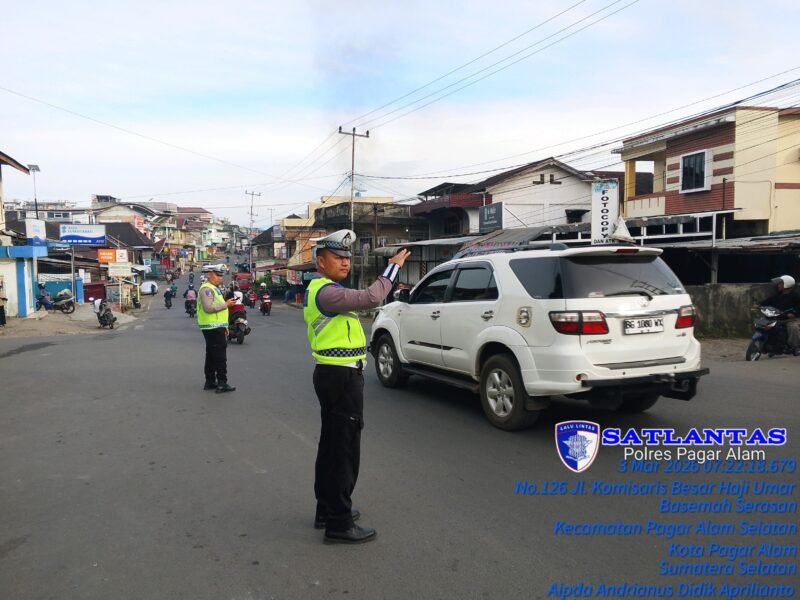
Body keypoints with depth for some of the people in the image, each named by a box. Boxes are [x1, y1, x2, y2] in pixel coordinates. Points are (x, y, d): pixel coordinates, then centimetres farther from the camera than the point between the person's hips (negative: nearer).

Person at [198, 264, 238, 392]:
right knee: (220, 356, -9)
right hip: (213, 328, -10)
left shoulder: (214, 288, 21)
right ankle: (222, 383, -8)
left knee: (212, 356, 13)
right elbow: (208, 307, -25)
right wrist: (226, 304, -19)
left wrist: (224, 327, 22)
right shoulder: (206, 288, -13)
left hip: (216, 328, 10)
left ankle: (210, 382, 20)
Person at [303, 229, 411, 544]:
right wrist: (394, 267, -17)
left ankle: (327, 509, 30)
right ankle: (339, 524, 1)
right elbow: (370, 298, -27)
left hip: (332, 375, 11)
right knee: (345, 449, -6)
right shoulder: (327, 292, -19)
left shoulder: (321, 289, 16)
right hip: (342, 377, -11)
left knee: (331, 445, 18)